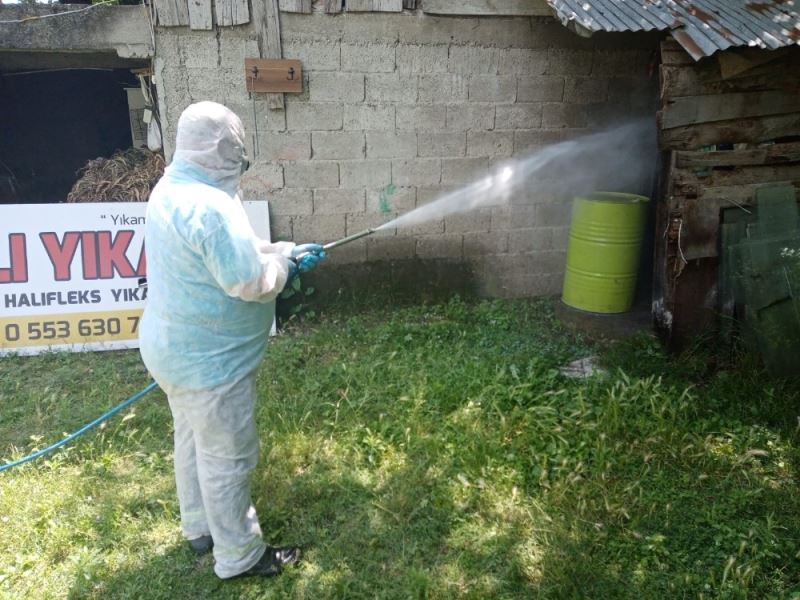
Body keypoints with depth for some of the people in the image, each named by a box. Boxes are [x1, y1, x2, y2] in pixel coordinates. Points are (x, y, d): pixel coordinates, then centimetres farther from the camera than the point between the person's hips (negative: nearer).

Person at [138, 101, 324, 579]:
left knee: (194, 442, 25)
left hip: (177, 348, 10)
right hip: (210, 360, -10)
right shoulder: (211, 207, -29)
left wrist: (285, 250, 10)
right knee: (227, 457, 6)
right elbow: (251, 282, -27)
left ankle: (201, 527, 45)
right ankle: (239, 556, 25)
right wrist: (286, 262, -8)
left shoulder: (173, 189, 4)